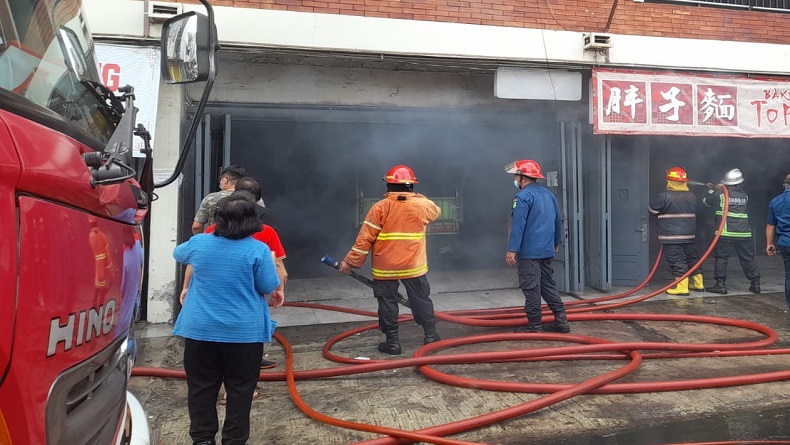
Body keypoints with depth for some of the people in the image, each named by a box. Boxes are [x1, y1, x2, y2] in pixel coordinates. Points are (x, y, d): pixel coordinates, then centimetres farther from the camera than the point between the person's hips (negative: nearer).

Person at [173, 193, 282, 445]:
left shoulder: (199, 243, -2)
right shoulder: (258, 250, -14)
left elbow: (178, 254, 20)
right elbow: (269, 288, -8)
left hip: (200, 328, 3)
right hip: (244, 330, -3)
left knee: (202, 385, 16)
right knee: (240, 387, 11)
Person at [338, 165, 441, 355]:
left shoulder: (380, 207, -10)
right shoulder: (421, 205, -3)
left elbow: (365, 238, -12)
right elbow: (436, 210, 22)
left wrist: (351, 261, -5)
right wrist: (417, 196, 24)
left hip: (385, 268, -2)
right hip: (414, 266, 2)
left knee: (387, 303, 8)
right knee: (421, 300, 16)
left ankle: (392, 341, 13)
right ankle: (431, 335, 25)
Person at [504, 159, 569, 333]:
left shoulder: (523, 196, -13)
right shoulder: (548, 194, 14)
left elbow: (518, 225, -19)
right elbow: (558, 220, 20)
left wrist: (512, 249, -19)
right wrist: (556, 241, 30)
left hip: (529, 252, -8)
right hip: (547, 250, 8)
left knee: (531, 289, -1)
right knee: (548, 284, 15)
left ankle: (534, 325, 4)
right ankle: (561, 321, 16)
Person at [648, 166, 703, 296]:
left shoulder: (665, 197, -14)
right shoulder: (692, 196, 9)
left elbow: (652, 210, -2)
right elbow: (694, 212, 22)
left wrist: (663, 214, 19)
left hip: (672, 236, -7)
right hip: (689, 234, 7)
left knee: (677, 260, -5)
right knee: (692, 257, 17)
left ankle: (682, 287, -7)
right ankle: (698, 283, 27)